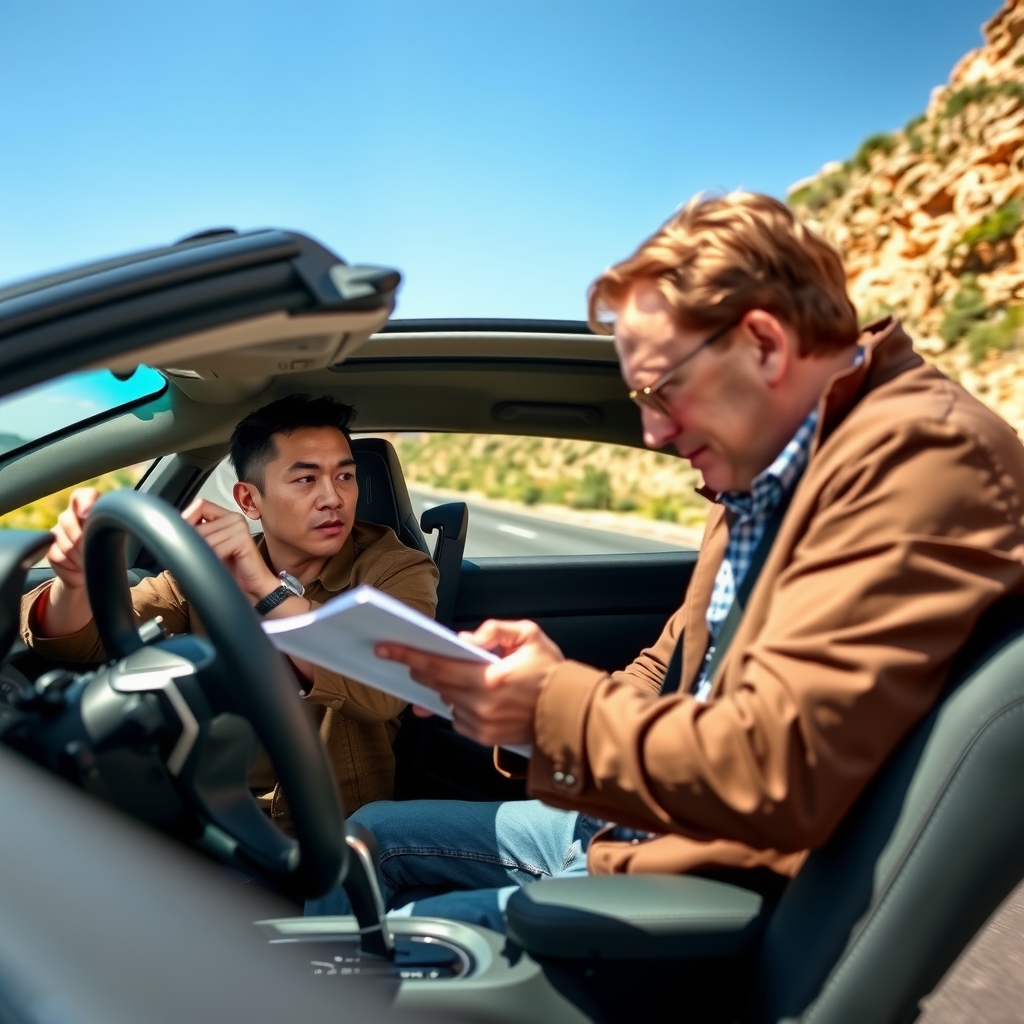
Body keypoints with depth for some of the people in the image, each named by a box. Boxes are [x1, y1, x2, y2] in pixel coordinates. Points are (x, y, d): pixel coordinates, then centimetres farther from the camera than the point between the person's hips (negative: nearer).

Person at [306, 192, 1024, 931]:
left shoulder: (922, 455, -23)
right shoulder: (763, 472, 6)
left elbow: (777, 772, -30)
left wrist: (555, 704, -21)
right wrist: (558, 681, -7)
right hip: (632, 824, 9)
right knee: (366, 839, 16)